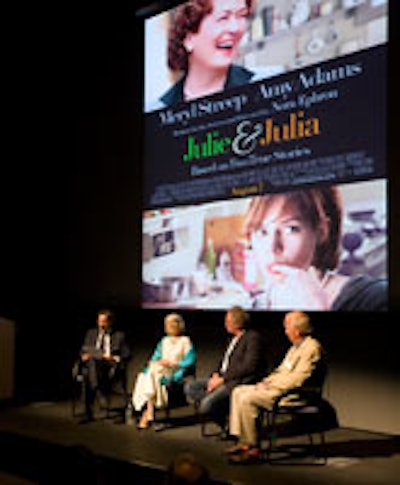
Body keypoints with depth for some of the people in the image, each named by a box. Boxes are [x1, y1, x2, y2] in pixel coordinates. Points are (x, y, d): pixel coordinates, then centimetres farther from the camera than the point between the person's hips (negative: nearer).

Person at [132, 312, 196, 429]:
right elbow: (155, 358, 20)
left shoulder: (185, 341, 7)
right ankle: (148, 414, -30)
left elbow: (190, 361, -3)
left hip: (175, 373, -5)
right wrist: (156, 362, -2)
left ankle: (147, 415, -26)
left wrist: (172, 363, -10)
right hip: (160, 369, 5)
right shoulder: (164, 341, 23)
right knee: (144, 377, -27)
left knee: (153, 375, -32)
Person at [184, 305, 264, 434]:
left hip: (241, 381, -10)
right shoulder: (233, 338, 16)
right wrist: (216, 374, 1)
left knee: (206, 404, -26)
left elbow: (249, 366, -20)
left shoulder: (253, 337, -12)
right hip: (223, 377, 10)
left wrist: (223, 379, -18)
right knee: (190, 387, 0)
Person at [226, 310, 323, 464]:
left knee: (246, 399, -22)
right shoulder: (296, 347, 18)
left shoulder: (311, 347, -15)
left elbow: (297, 378, -22)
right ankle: (242, 441, 1)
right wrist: (266, 381, 5)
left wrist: (271, 385, -16)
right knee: (238, 392, 4)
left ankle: (253, 448, -13)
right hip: (276, 386, 11)